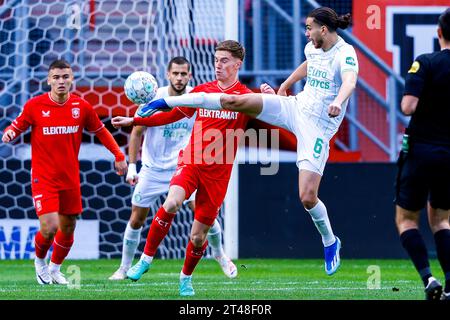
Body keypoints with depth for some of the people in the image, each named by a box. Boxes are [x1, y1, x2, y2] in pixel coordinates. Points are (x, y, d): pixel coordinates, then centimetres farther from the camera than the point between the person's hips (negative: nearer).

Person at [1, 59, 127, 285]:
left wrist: (118, 156, 10)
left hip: (70, 179, 4)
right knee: (49, 227, -16)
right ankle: (40, 261, 15)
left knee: (68, 228, 11)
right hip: (43, 179, -4)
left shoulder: (82, 107, -1)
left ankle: (55, 268, 36)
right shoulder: (34, 105, -9)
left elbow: (100, 131, 12)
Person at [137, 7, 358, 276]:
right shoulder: (312, 47, 5)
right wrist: (286, 85, 37)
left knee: (308, 197, -13)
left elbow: (350, 81, -41)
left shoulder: (345, 54, -19)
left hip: (319, 126, -6)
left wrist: (338, 102, -61)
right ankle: (167, 102, 0)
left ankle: (330, 242, 16)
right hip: (296, 106, 6)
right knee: (236, 101, -12)